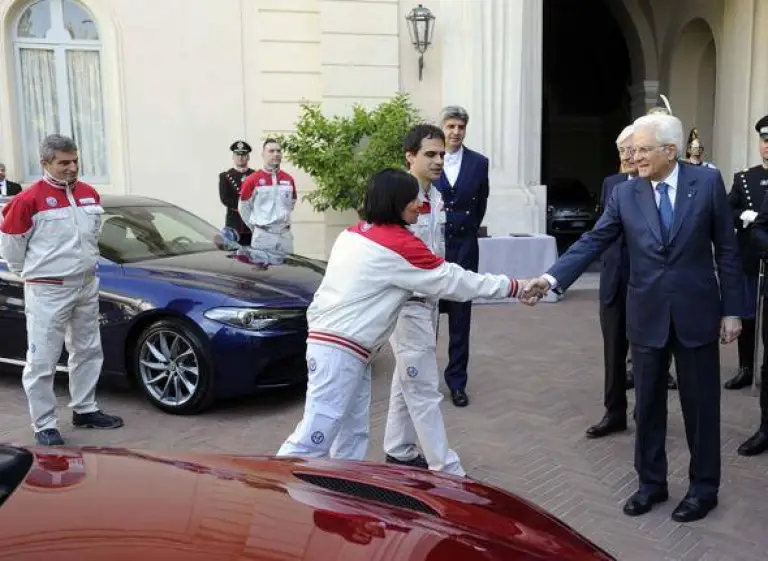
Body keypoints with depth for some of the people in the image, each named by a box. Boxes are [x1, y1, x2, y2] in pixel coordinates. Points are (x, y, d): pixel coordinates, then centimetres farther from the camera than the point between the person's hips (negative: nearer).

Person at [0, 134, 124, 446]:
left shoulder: (89, 194, 6)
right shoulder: (29, 200, -14)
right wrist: (30, 273, 3)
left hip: (87, 286, 7)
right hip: (48, 291, -7)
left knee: (88, 352, 16)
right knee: (42, 361, -1)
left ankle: (85, 410, 30)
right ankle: (44, 426, 8)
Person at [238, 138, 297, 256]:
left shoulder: (289, 179, 8)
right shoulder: (252, 180, -5)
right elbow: (243, 207, 3)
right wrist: (255, 226, 7)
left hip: (285, 235, 4)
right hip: (263, 236, -4)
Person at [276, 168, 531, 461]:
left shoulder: (354, 234, 9)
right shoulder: (399, 243, -13)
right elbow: (452, 280, -7)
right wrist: (515, 287, 1)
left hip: (328, 340, 9)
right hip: (341, 352, -9)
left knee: (353, 435, 12)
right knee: (313, 440, -8)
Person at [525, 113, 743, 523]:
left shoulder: (708, 182, -5)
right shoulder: (625, 194, -1)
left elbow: (726, 248, -2)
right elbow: (593, 241, -7)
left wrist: (732, 309, -3)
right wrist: (552, 278, -21)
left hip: (696, 312, -2)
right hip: (647, 315, 2)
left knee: (700, 405, 9)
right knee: (647, 406, 11)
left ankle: (703, 488, 26)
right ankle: (651, 482, 28)